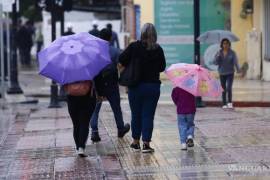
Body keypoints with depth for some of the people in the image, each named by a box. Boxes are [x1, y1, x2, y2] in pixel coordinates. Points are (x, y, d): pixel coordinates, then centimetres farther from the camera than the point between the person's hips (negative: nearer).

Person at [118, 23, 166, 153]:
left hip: (135, 87, 0)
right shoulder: (158, 49, -4)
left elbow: (121, 63, -9)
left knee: (136, 114, 13)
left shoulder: (134, 47, -8)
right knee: (148, 115, 4)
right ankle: (146, 144, 0)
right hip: (153, 86, 0)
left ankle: (136, 142, 22)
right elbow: (162, 68, 7)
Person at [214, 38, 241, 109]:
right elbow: (215, 62, -4)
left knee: (229, 88, -15)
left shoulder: (232, 53, -6)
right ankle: (224, 104, 15)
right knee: (223, 89, 6)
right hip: (222, 73, 2)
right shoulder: (219, 53, 1)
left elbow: (235, 62, -16)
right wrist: (218, 56, -22)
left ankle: (230, 102, 4)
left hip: (230, 73, -2)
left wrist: (238, 69, -34)